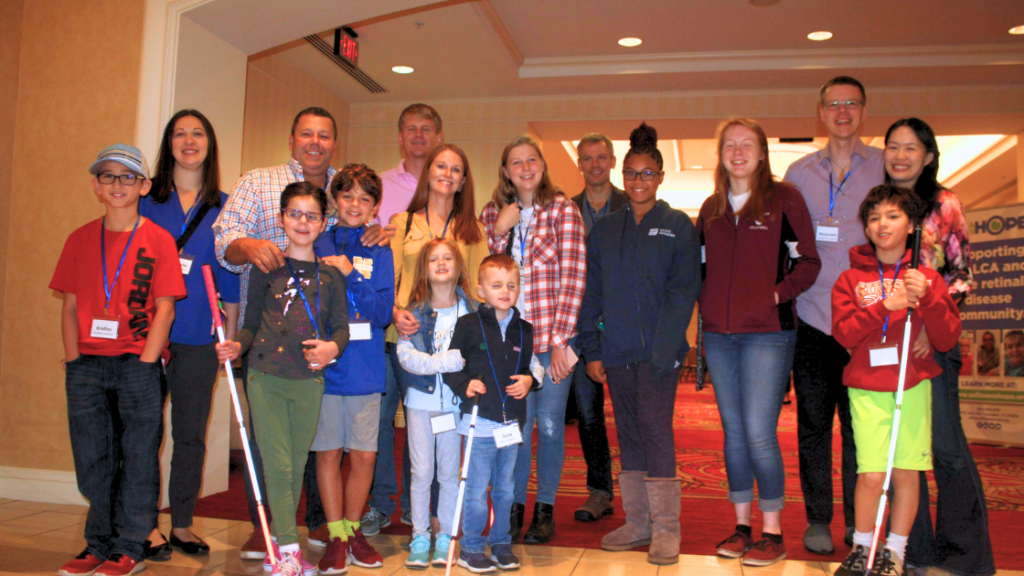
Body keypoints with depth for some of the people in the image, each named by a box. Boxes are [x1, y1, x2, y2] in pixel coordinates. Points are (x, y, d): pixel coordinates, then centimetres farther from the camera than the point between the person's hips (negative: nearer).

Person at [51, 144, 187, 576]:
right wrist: (73, 360, 0)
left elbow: (164, 309, -4)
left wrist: (144, 365, -11)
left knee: (138, 456, 1)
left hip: (138, 362, -3)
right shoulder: (80, 239, 10)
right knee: (92, 459, 9)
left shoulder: (158, 240, 0)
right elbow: (70, 305, 10)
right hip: (88, 362, 3)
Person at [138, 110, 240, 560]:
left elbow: (230, 276, 9)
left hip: (198, 337, 1)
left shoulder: (224, 208, 9)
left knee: (191, 434, 7)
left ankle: (182, 524, 19)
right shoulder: (146, 200, 7)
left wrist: (230, 335, 5)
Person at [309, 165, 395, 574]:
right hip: (322, 367, 0)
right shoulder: (317, 247, 4)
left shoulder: (379, 253, 5)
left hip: (365, 368, 1)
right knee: (328, 452, 5)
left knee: (364, 455, 5)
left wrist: (351, 273, -14)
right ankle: (336, 536, 19)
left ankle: (352, 528, 25)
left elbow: (383, 313, -4)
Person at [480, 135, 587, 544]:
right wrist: (499, 231, -7)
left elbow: (573, 276, -5)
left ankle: (545, 508, 22)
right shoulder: (492, 214, 10)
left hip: (553, 334, -2)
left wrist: (561, 340, -10)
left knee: (549, 422, 6)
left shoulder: (563, 210, 0)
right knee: (516, 423, 3)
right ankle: (514, 506, 18)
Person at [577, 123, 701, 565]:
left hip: (658, 349, -4)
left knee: (655, 428, -8)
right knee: (628, 433, 10)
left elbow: (684, 291, -6)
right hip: (616, 350, 4)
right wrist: (592, 349, 4)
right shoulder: (604, 229, 12)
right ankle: (637, 522, 20)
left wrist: (664, 349, -15)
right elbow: (592, 292, 11)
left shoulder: (678, 226, 1)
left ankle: (666, 528, 2)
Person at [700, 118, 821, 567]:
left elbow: (808, 262, -1)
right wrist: (708, 302, 6)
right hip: (718, 334, 5)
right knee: (733, 431, 10)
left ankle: (772, 533, 9)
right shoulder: (711, 208, 13)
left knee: (758, 432, -7)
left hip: (767, 332, -5)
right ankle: (741, 525, 21)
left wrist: (778, 293, -13)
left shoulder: (784, 198, -1)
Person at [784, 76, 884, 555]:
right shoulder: (799, 173, 10)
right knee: (813, 424, 6)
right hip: (813, 317, 1)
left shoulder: (886, 167, 6)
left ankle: (858, 522, 20)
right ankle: (817, 520, 18)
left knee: (860, 425, 6)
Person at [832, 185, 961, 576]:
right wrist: (886, 305, -15)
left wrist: (927, 298, -13)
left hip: (913, 385, 1)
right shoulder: (851, 278, 5)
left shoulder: (926, 277, 7)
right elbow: (843, 333, -7)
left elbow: (947, 340, 1)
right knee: (871, 475, -7)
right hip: (867, 387, -1)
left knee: (906, 472, 2)